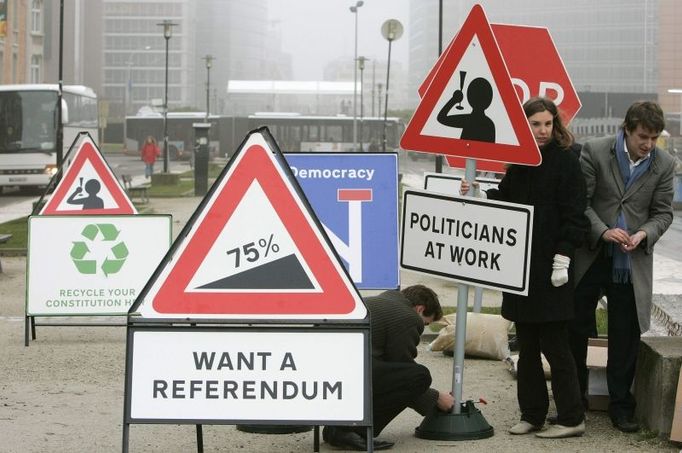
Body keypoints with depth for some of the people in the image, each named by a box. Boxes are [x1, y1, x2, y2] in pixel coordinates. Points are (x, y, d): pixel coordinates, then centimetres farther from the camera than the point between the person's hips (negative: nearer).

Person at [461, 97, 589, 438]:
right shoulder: (519, 163, 12)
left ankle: (571, 419, 4)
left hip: (550, 268, -7)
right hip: (521, 267, 7)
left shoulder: (566, 162, -7)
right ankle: (532, 414, 19)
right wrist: (477, 193, 3)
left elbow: (574, 216, -11)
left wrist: (562, 258, -17)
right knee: (527, 346, 11)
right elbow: (504, 200, 21)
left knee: (554, 345, -4)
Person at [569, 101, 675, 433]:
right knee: (575, 330, 7)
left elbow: (663, 213, 4)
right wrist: (603, 232, -21)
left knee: (626, 337, 4)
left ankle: (621, 406, 16)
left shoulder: (664, 164, 0)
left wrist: (643, 235, -16)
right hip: (589, 256, -1)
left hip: (632, 263, 1)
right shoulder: (595, 151, -7)